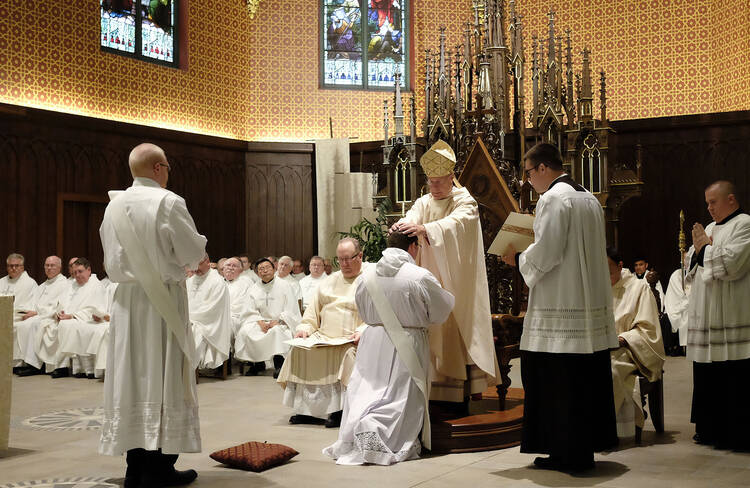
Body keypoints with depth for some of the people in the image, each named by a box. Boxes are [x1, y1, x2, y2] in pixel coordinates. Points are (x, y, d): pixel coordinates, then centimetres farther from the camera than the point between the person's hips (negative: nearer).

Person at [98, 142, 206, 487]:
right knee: (164, 378, 0)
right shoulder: (168, 202, -12)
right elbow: (193, 253, -9)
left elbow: (112, 260, 12)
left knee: (132, 377, 9)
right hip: (163, 300, -6)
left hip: (127, 300, 6)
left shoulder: (114, 206, 6)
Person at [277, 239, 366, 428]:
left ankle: (339, 410, -24)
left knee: (346, 355, -35)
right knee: (300, 350, -18)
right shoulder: (329, 281, 23)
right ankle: (307, 409, -12)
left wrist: (361, 332, -22)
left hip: (351, 340, -5)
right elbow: (313, 310, 21)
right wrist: (304, 328, 4)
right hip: (323, 337, 6)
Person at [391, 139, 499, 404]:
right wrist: (400, 226, -35)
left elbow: (454, 223, -24)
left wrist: (424, 229, -42)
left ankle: (470, 385, 0)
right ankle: (436, 390, 6)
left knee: (461, 329, -5)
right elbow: (410, 219, -10)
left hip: (458, 282, -4)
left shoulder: (465, 201, -4)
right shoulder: (423, 203, 10)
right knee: (432, 330, 1)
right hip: (430, 280, 4)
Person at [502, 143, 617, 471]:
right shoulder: (589, 198, 16)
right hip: (591, 306, 9)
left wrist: (517, 258, 0)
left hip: (561, 310, -9)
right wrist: (527, 254, 20)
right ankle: (585, 448, 21)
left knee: (557, 384, -2)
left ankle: (567, 454, 3)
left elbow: (545, 254, -18)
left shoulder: (553, 199, -12)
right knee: (585, 379, 13)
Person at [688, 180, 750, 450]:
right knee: (708, 378, 12)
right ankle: (711, 430, 21)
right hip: (707, 316, 9)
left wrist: (705, 248, -4)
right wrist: (699, 250, 2)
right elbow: (691, 265, 23)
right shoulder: (710, 228, 20)